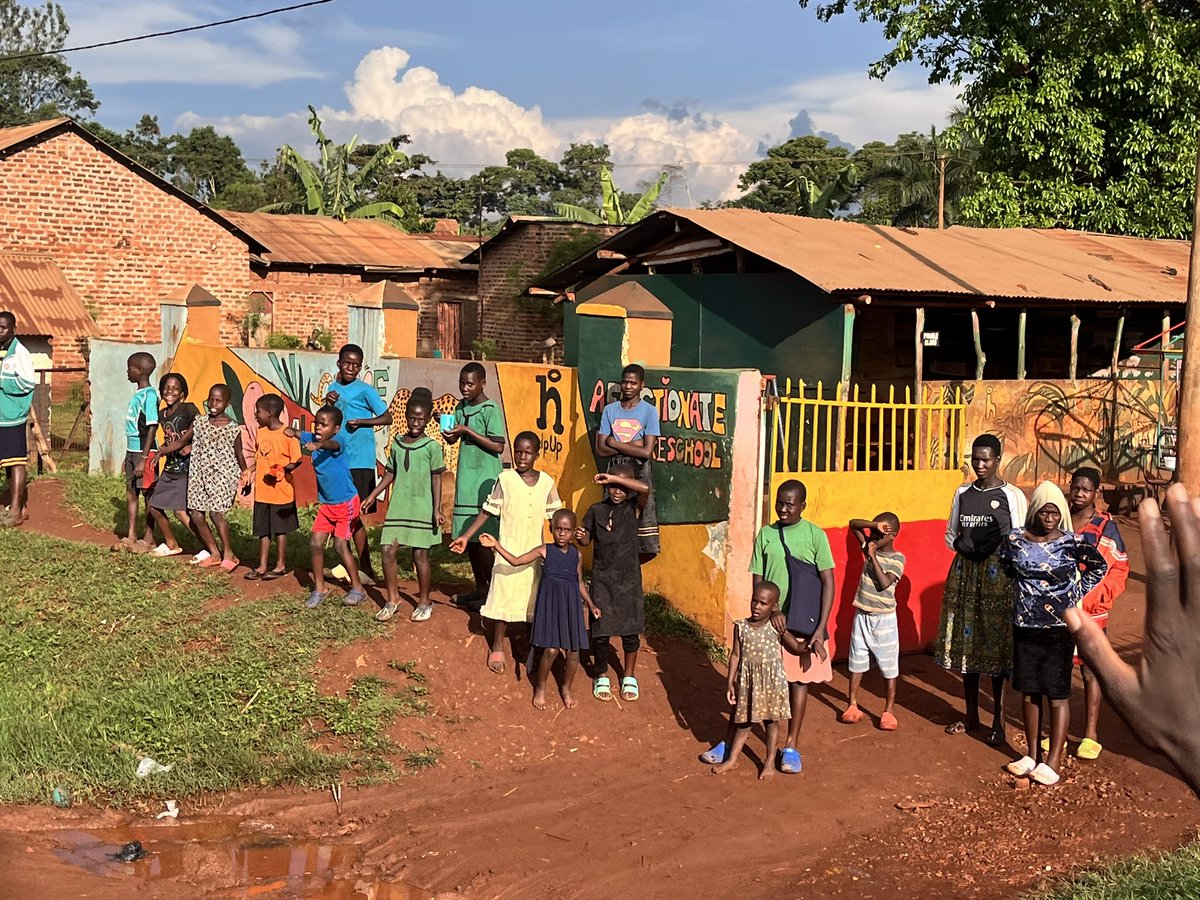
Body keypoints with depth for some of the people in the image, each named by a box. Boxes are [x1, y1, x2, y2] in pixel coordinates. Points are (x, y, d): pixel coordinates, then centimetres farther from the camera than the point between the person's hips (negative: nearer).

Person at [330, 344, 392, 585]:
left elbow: (387, 417, -6)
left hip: (359, 461, -6)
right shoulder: (333, 389, 12)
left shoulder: (365, 390, -6)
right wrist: (327, 404, -5)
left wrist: (362, 421, -19)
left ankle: (366, 570, -1)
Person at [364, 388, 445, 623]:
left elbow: (436, 479, -5)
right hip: (397, 506, 4)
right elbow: (390, 473, 15)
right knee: (388, 550, -1)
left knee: (420, 554, 1)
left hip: (421, 508, -4)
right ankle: (392, 599, 14)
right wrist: (373, 495, 9)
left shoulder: (432, 446, -4)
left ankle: (424, 602, 16)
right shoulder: (397, 443, 9)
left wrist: (437, 508, -11)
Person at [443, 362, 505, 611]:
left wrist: (467, 431, -18)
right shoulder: (461, 407, 12)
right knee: (467, 536, 9)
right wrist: (447, 429, -9)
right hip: (465, 479, 7)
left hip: (485, 481, -7)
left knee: (482, 538, -6)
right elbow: (453, 439, 13)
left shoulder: (490, 410, -9)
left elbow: (498, 446, -15)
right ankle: (479, 588, 19)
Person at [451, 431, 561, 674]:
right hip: (508, 551, -2)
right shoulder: (506, 479, -6)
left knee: (537, 601, 8)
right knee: (503, 597, 2)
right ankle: (497, 647, 16)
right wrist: (465, 536, -5)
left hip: (536, 553, 2)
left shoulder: (546, 482, 1)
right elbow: (487, 511, -2)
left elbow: (555, 516, 9)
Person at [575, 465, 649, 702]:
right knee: (600, 628, 2)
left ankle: (629, 675, 25)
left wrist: (614, 478, -22)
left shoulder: (633, 508, -4)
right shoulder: (596, 510, 3)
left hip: (628, 577, -1)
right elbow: (587, 540, 10)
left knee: (630, 628, 7)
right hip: (602, 577, 1)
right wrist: (580, 537, -13)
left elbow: (645, 488, -24)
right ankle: (601, 676, 21)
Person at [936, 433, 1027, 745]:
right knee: (965, 641, 7)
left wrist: (994, 551, -12)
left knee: (997, 644, -3)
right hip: (965, 572, 4)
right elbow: (951, 535, 17)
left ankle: (998, 721, 5)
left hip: (998, 574, -4)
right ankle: (971, 715, 19)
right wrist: (964, 546, 2)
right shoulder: (963, 493, 10)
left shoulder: (1012, 496, -3)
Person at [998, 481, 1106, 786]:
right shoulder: (1016, 539, -4)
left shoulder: (1072, 542, -10)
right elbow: (1002, 560, 18)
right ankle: (1032, 755, 23)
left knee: (1057, 693, 1)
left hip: (1060, 626, -3)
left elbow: (1099, 567, 6)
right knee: (1029, 691, 10)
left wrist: (1077, 593, 1)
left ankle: (1053, 761, 7)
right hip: (1025, 624, 3)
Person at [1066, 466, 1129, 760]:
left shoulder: (1105, 527, -6)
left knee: (1090, 671, 2)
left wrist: (1094, 598, -15)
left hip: (1090, 613, -4)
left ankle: (1090, 735, 10)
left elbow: (1120, 568, -5)